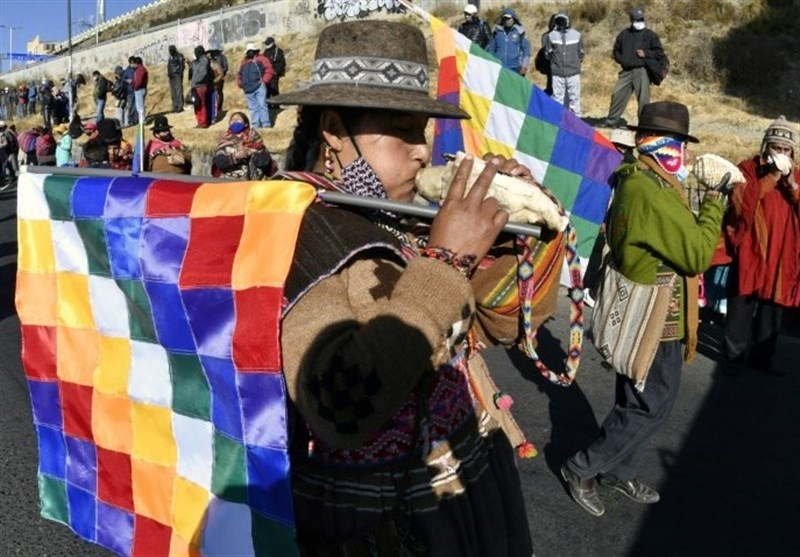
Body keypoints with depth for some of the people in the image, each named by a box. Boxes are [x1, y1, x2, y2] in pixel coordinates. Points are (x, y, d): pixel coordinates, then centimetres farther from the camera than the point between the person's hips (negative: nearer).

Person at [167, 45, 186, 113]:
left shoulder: (179, 56, -1)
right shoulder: (170, 57, 20)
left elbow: (182, 66, -8)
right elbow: (169, 66, 21)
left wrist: (180, 73, -17)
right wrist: (168, 73, 5)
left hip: (177, 76, -7)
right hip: (172, 76, 7)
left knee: (179, 91, -12)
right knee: (173, 92, 5)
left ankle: (180, 107, -13)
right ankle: (175, 106, 7)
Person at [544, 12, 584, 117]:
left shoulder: (576, 35, 3)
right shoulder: (551, 35, 2)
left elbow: (581, 53, 12)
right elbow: (547, 53, 10)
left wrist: (575, 63, 11)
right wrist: (555, 61, 9)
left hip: (573, 72, 0)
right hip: (557, 73, 0)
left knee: (574, 97, 2)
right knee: (557, 97, 2)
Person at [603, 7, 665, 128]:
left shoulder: (650, 35, 5)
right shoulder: (624, 34, 14)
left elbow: (659, 52, 3)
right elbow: (616, 51, 20)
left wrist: (646, 54, -11)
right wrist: (621, 60, 2)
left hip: (642, 71, -3)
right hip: (626, 71, 3)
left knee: (643, 98, -5)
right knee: (617, 94, 0)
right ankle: (612, 120, 11)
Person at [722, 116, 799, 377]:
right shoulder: (748, 168, -3)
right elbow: (740, 204, -18)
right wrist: (770, 177, -20)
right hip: (750, 251, -4)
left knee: (773, 309, 11)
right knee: (741, 308, 2)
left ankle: (763, 355, 23)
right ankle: (735, 355, 14)